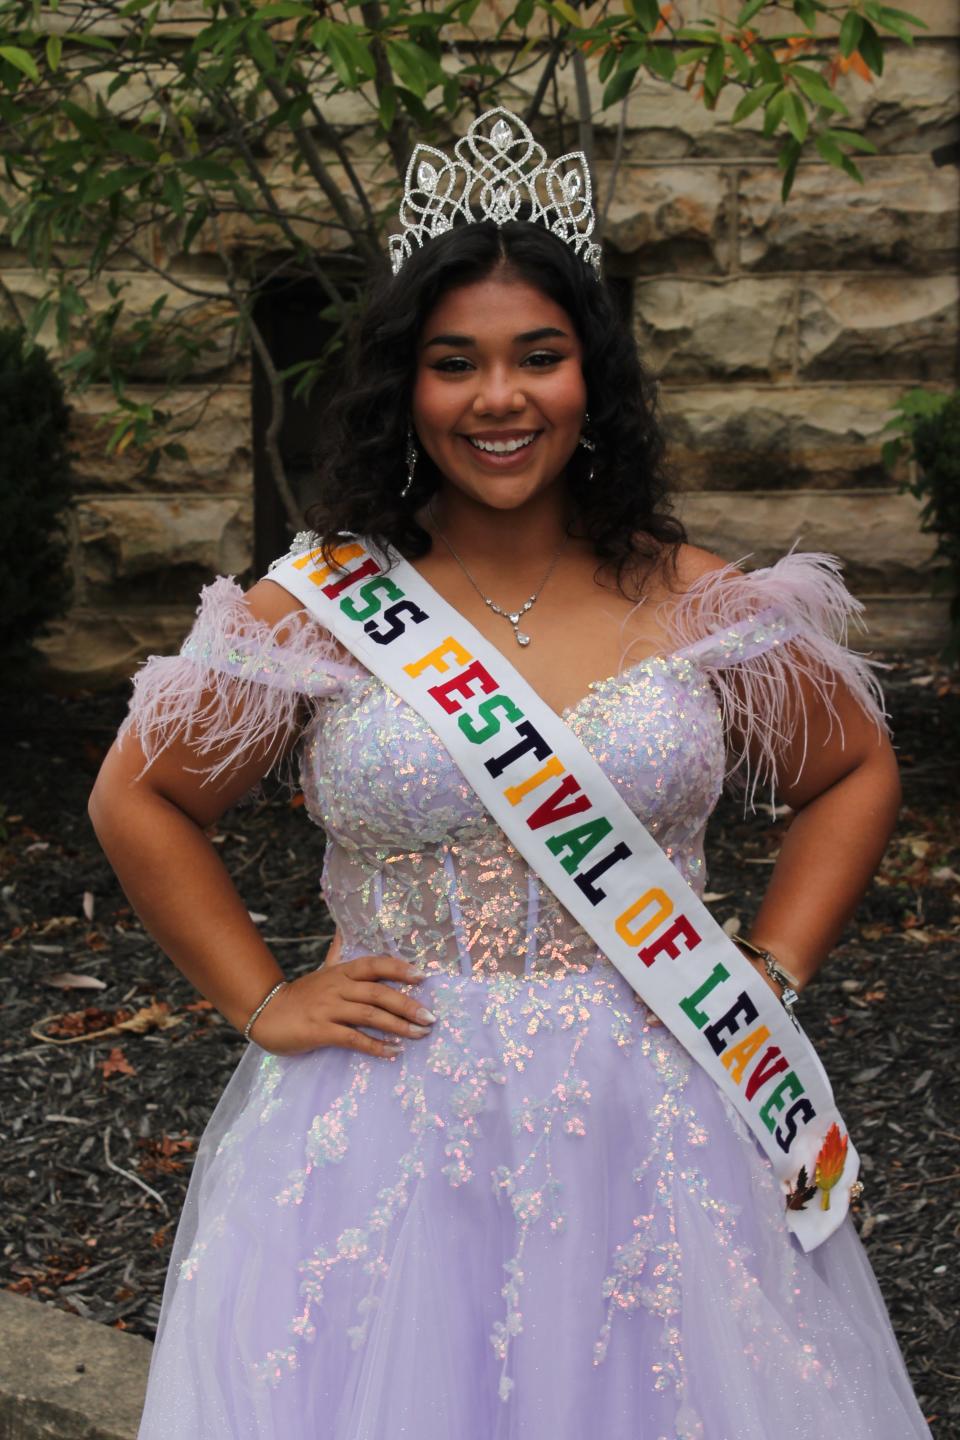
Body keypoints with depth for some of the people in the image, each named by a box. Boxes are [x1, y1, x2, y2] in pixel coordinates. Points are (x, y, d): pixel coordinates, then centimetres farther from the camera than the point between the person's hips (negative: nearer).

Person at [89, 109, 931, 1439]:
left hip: (653, 1128, 1)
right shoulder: (315, 614, -3)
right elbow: (136, 800, 6)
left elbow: (856, 774, 13)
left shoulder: (702, 609, 0)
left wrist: (770, 973, 3)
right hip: (384, 1126, -1)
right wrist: (264, 1003, 0)